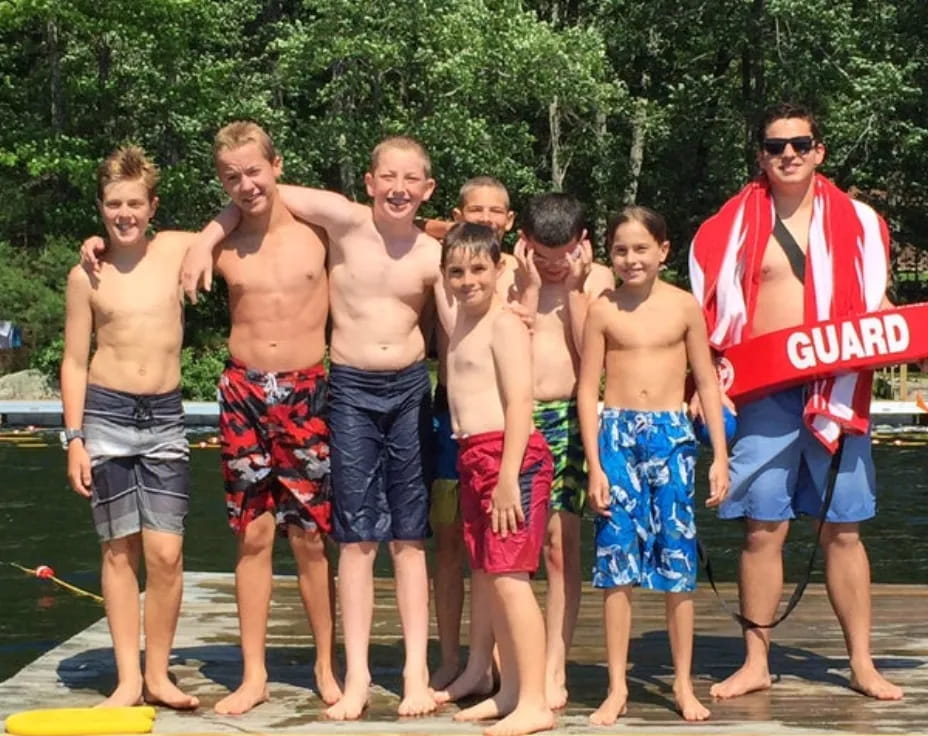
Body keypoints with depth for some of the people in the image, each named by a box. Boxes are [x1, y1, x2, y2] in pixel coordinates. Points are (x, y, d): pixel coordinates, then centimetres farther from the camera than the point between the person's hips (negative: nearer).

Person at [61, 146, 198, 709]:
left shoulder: (180, 250, 2)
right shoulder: (88, 274, -1)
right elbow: (75, 362, 2)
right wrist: (75, 438, -3)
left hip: (166, 416, 1)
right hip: (106, 414, -1)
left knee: (166, 553, -3)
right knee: (120, 551, 4)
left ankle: (158, 674, 11)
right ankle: (128, 679, 12)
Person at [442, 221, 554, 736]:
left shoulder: (504, 325, -9)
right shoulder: (461, 325, 17)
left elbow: (520, 403, -17)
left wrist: (508, 477, -23)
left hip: (509, 456, -9)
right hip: (475, 458, 9)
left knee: (508, 575, -11)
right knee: (486, 576, 12)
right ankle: (510, 690, 21)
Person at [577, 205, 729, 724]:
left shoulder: (684, 306, 2)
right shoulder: (604, 310, 1)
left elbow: (707, 383, 6)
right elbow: (588, 389, 2)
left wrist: (720, 456, 2)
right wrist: (594, 465, -4)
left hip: (672, 437, 0)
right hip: (617, 436, 0)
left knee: (678, 563, 4)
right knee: (616, 564, 2)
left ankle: (684, 685, 16)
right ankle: (618, 688, 11)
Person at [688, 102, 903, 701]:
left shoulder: (857, 222, 9)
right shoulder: (733, 226, 4)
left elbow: (875, 305, 17)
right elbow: (709, 316, 5)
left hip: (838, 394, 1)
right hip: (764, 397, -1)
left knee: (844, 531, 6)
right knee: (763, 531, 2)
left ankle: (863, 664, 15)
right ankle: (756, 663, 13)